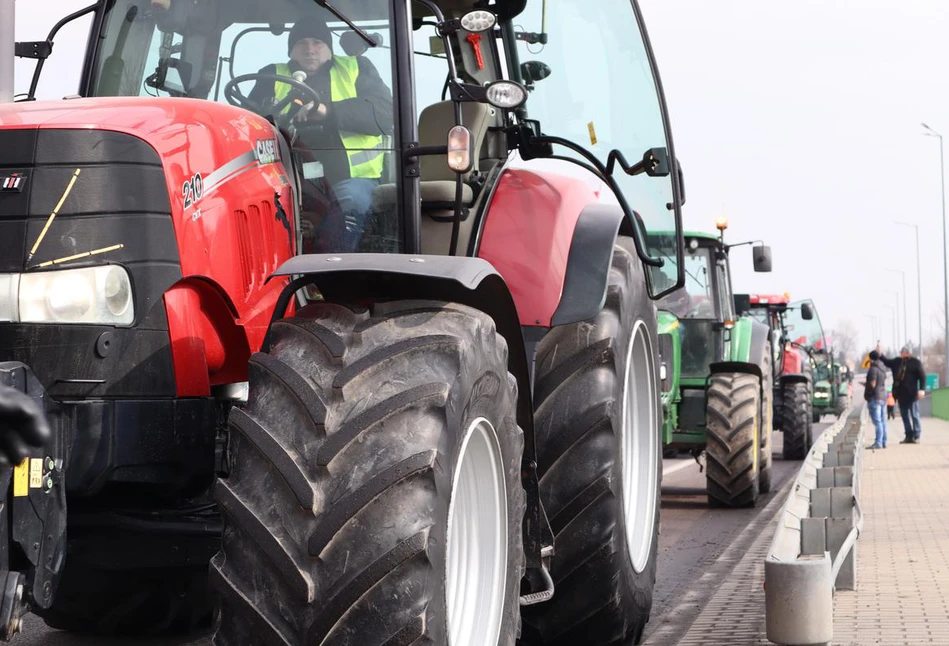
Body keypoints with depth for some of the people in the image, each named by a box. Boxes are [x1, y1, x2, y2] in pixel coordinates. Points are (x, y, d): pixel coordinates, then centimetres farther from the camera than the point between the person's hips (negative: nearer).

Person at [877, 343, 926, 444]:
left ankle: (916, 436, 4)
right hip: (901, 394, 6)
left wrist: (922, 389, -18)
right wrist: (880, 354, 14)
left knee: (914, 415, 0)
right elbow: (887, 362, 27)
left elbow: (922, 376, -10)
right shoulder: (897, 361, 11)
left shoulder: (916, 362, -7)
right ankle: (909, 436, 15)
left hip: (911, 394, -6)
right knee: (905, 415, 9)